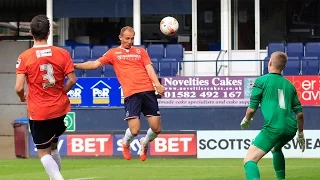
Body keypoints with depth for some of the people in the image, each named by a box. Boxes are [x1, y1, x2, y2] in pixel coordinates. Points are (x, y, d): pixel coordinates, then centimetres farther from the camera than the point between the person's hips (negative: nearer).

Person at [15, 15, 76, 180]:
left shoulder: (24, 57, -12)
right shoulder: (62, 53, -6)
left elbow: (19, 88, -15)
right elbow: (72, 80, -5)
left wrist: (22, 98, 7)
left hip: (38, 112, -3)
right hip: (60, 109, 3)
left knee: (43, 152, 7)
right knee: (53, 146, 24)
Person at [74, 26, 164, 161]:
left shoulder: (140, 51, 19)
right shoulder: (113, 53, 14)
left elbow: (149, 68, 10)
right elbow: (96, 64, 7)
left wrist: (157, 84, -8)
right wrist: (75, 66, -6)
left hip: (147, 90, 2)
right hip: (131, 93, -2)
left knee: (156, 129, -2)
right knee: (134, 130, -15)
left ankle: (145, 143, 32)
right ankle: (125, 143, 22)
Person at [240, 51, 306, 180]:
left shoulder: (261, 81, 3)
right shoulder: (289, 85, 18)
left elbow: (252, 109, 1)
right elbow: (299, 113, 18)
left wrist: (246, 120, 22)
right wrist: (300, 134, 31)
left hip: (273, 127, -6)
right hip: (290, 129, 6)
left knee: (249, 160, -9)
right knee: (276, 148, 39)